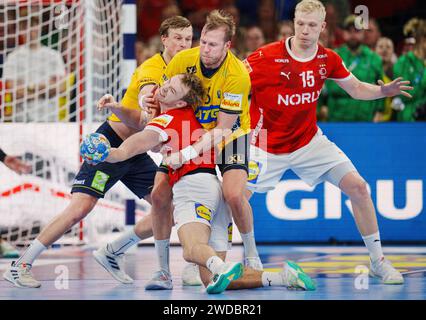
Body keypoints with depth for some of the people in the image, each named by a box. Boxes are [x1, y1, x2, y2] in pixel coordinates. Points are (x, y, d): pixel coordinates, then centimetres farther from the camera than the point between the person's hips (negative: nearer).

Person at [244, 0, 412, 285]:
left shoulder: (328, 59, -4)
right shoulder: (266, 57, -19)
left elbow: (356, 89, 10)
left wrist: (383, 90, -10)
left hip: (309, 141, 4)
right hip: (267, 145, -3)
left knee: (358, 186, -7)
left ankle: (378, 261, 6)